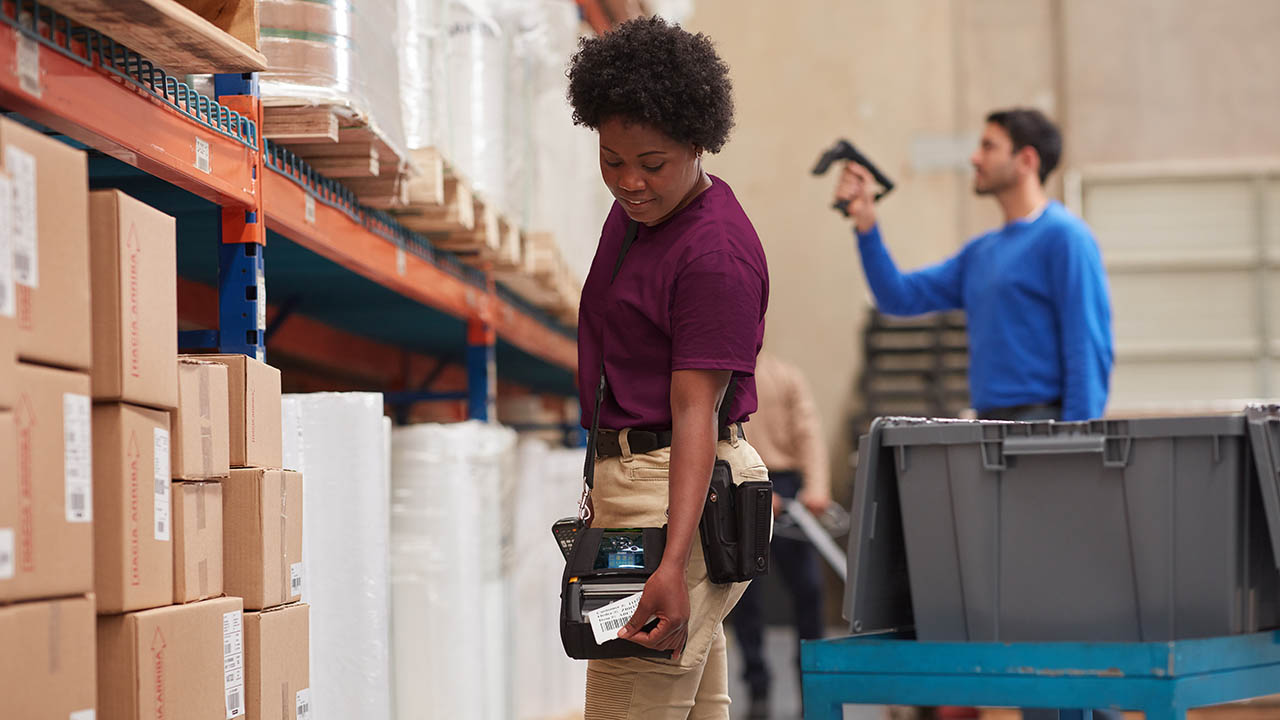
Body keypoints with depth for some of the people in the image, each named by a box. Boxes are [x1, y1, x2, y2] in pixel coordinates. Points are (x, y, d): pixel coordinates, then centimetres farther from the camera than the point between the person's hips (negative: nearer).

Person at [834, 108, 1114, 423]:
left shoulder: (1063, 235, -6)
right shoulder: (982, 250, 20)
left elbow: (1088, 346, -13)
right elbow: (901, 298, 19)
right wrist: (864, 220, 11)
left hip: (1038, 426, -8)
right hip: (988, 428, 8)